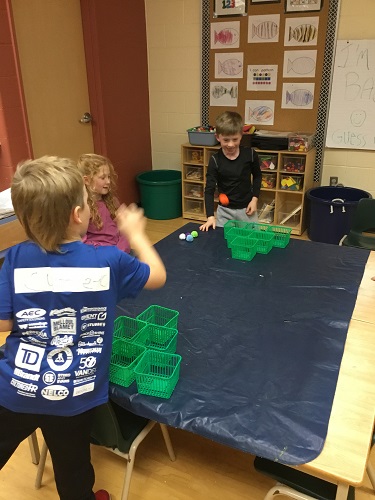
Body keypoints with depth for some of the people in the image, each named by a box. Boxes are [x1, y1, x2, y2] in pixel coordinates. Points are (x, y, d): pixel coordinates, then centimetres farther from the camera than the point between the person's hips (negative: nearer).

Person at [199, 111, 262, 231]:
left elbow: (257, 176, 9)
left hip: (246, 208, 1)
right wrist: (210, 216, -22)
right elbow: (209, 189, -13)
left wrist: (255, 198, -2)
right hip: (225, 210, 0)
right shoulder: (215, 160, -12)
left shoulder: (250, 154, -9)